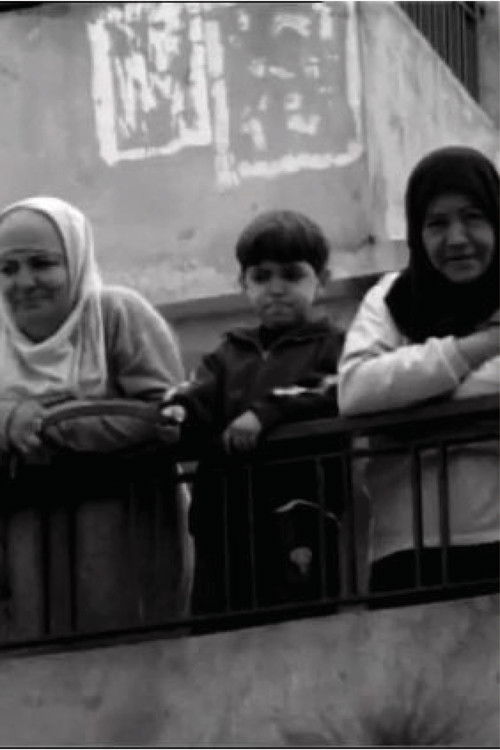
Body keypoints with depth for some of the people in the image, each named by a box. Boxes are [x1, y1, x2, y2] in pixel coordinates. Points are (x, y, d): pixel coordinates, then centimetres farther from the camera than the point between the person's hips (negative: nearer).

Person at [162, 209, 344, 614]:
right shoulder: (229, 356, 24)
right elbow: (201, 395, 6)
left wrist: (265, 412, -25)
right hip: (225, 527, 5)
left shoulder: (331, 348, 7)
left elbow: (332, 395, -13)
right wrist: (176, 410, -17)